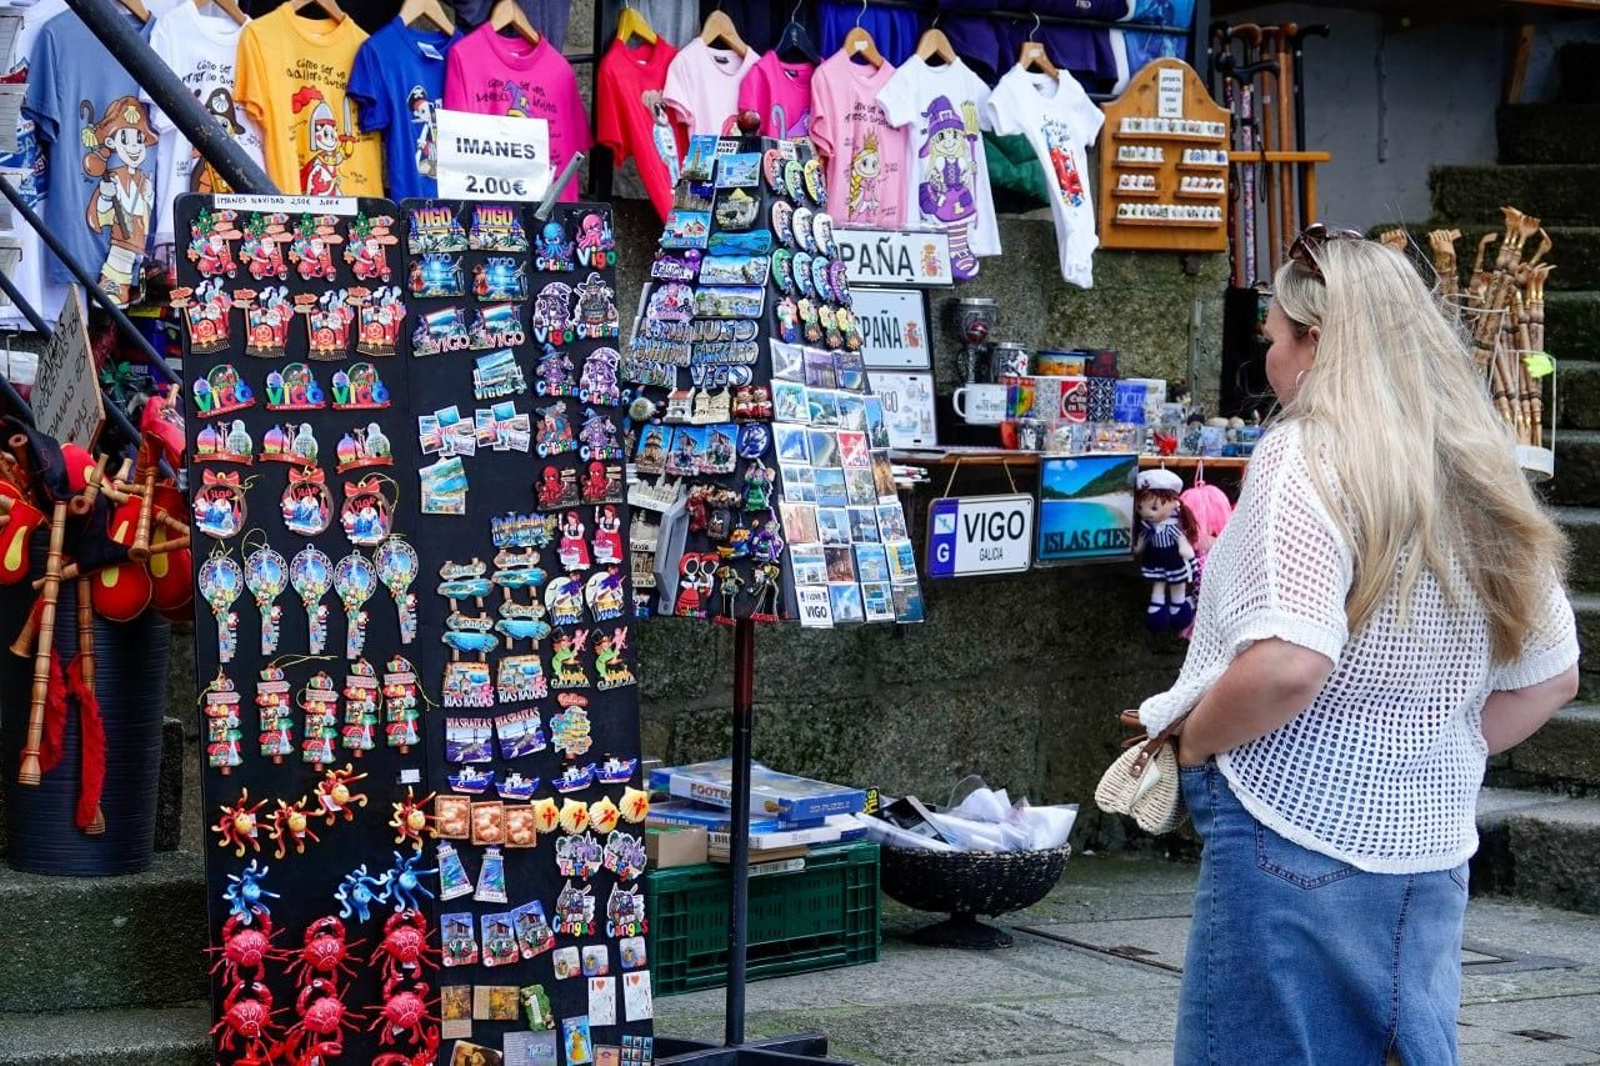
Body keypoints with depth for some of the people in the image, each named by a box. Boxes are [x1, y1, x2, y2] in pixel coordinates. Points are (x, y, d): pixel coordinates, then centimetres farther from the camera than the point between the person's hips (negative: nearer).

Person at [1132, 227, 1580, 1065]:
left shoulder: (1306, 458, -13)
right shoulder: (1482, 477, 10)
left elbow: (1287, 666, -25)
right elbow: (1551, 676, 18)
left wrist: (1191, 738, -8)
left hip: (1297, 846, -7)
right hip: (1430, 863, 7)